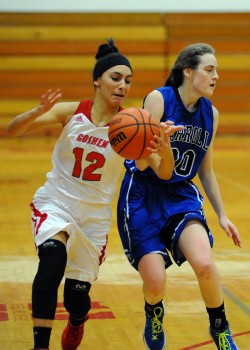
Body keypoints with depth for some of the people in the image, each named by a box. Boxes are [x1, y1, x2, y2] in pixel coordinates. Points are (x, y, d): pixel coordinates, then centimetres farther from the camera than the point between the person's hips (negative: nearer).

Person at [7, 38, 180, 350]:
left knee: (77, 295, 7)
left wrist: (164, 148, -38)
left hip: (94, 216, 2)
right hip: (54, 203, -1)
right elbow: (13, 130, -15)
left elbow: (164, 173, -16)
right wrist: (39, 112, -35)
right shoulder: (70, 112, -10)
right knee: (53, 255, -33)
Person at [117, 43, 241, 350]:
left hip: (181, 196, 4)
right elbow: (141, 162, -16)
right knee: (155, 283, -11)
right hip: (143, 196, -3)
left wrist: (222, 215, 15)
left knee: (204, 264, -23)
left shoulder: (211, 114, 3)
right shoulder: (158, 99, -14)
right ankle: (154, 315, 28)